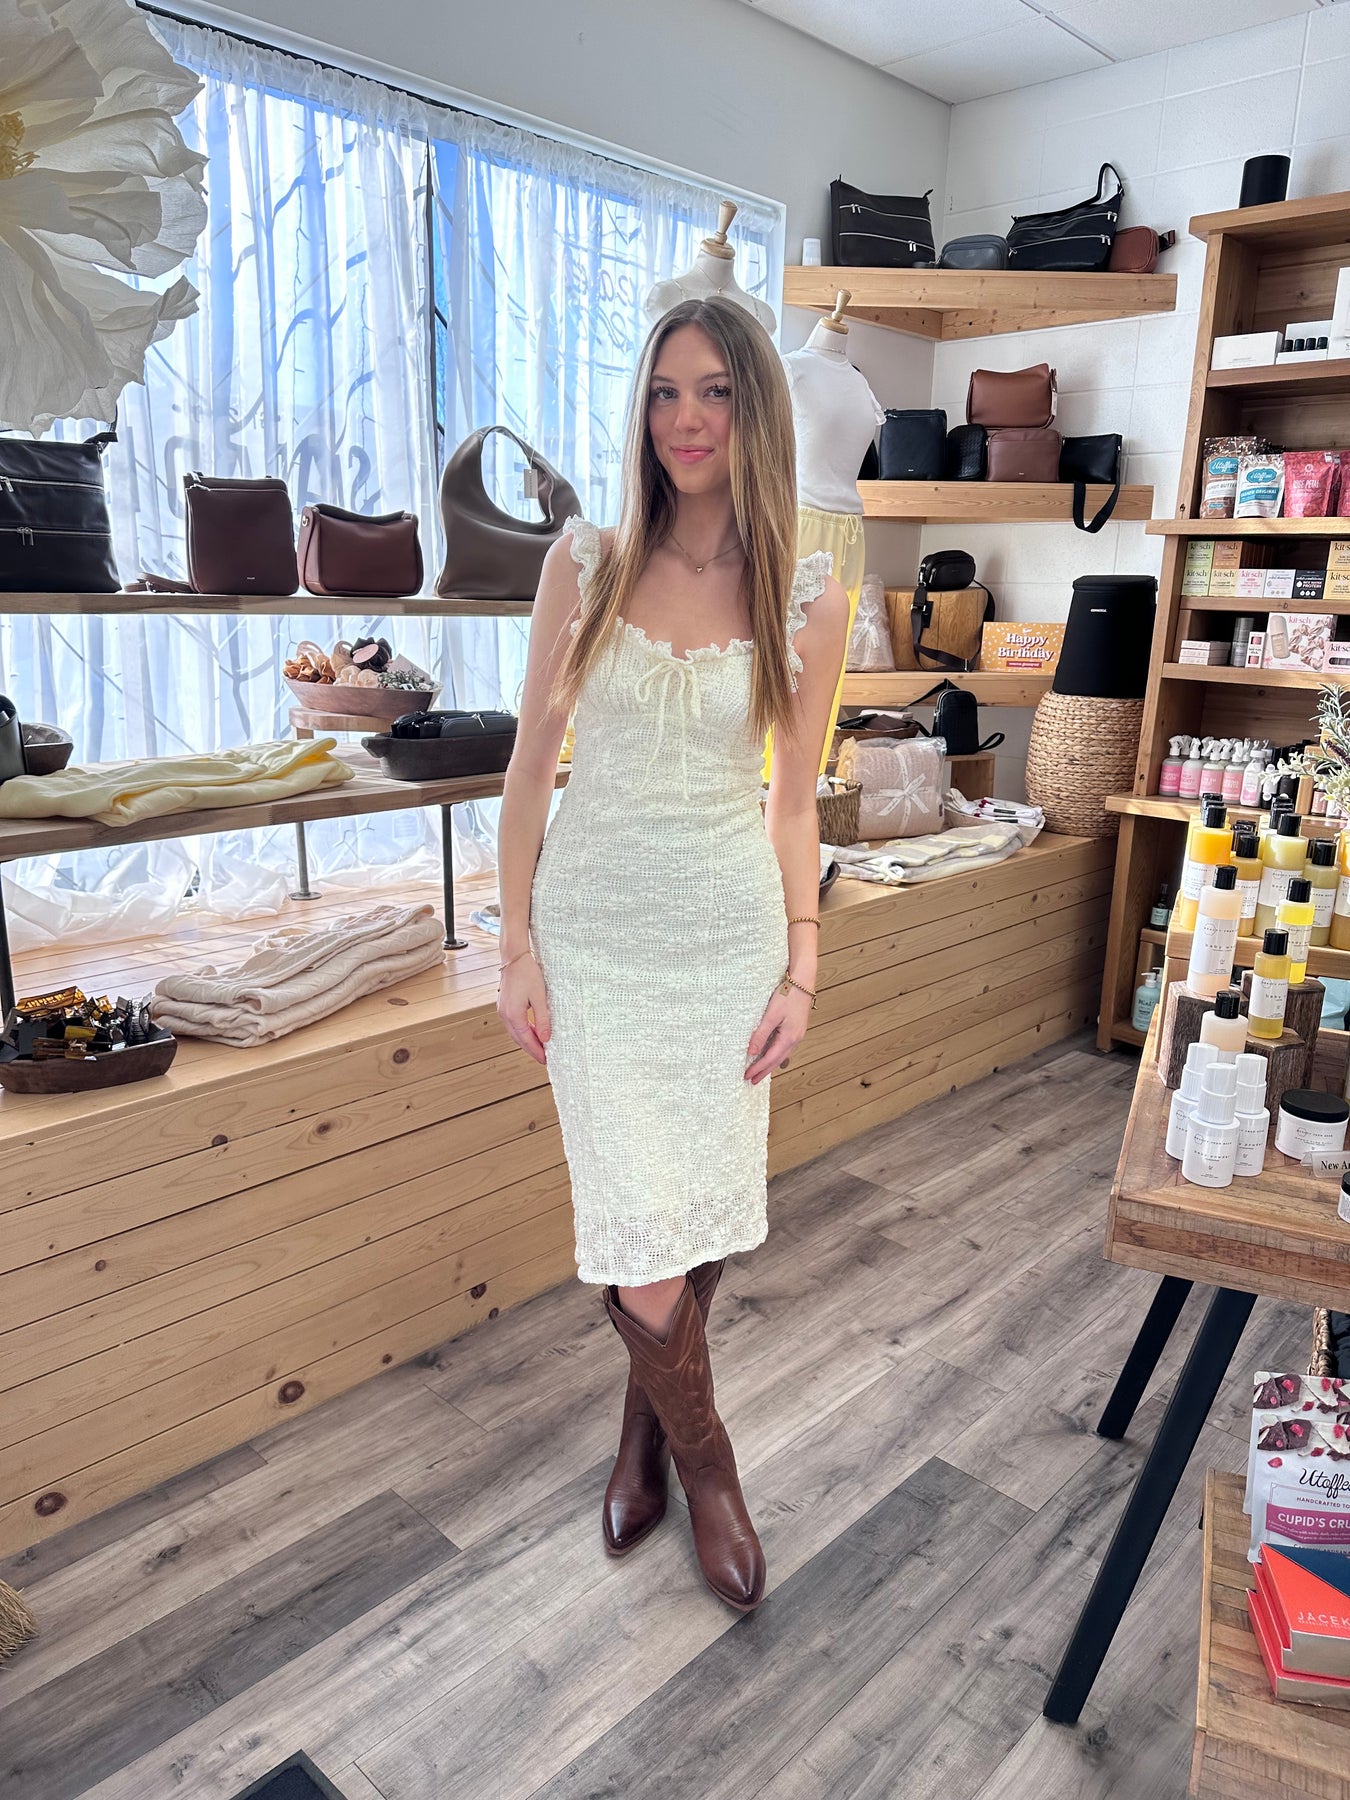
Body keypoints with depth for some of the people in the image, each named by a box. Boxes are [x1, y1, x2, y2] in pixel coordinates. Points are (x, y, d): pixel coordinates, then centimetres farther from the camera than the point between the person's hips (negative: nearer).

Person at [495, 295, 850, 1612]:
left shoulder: (809, 600, -1)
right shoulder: (584, 563, -2)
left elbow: (793, 802, 4)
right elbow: (531, 764, 0)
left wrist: (801, 972, 0)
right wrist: (516, 946, -3)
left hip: (729, 935, 1)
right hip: (594, 934, 0)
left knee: (704, 1216, 11)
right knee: (637, 1229, 1)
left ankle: (645, 1427, 41)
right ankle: (705, 1464, 30)